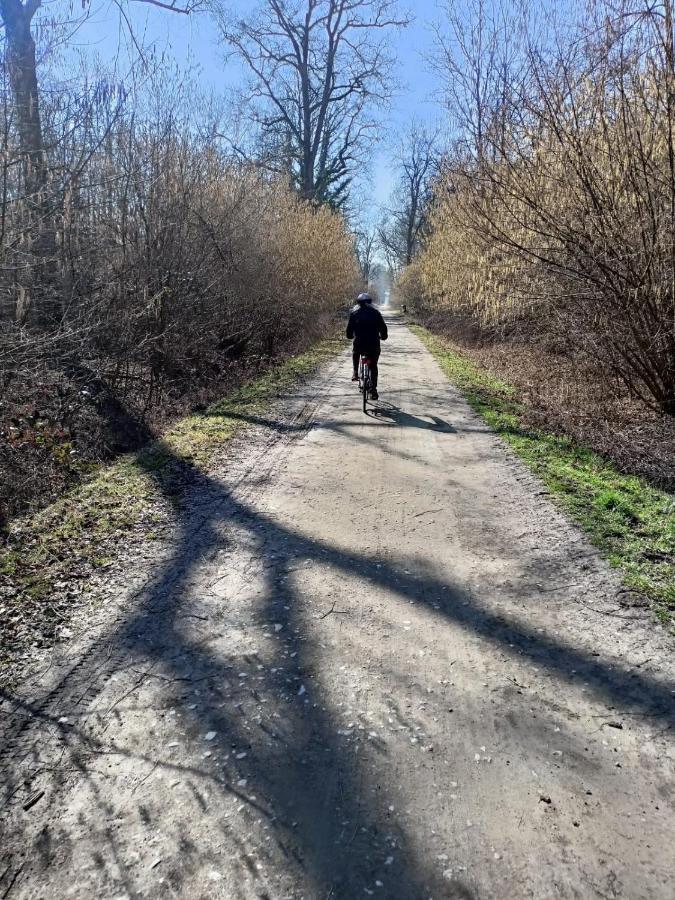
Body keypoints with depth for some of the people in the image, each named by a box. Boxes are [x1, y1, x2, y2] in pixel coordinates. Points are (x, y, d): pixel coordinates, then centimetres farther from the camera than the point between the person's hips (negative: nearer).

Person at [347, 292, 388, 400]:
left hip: (359, 343, 0)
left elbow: (349, 328, 6)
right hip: (374, 344, 0)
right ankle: (374, 389, 8)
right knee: (373, 366, 13)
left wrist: (350, 336, 26)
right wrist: (383, 336, 23)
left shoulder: (354, 313, 5)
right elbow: (383, 327, 5)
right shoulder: (375, 312, 6)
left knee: (355, 354, 35)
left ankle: (355, 373, 17)